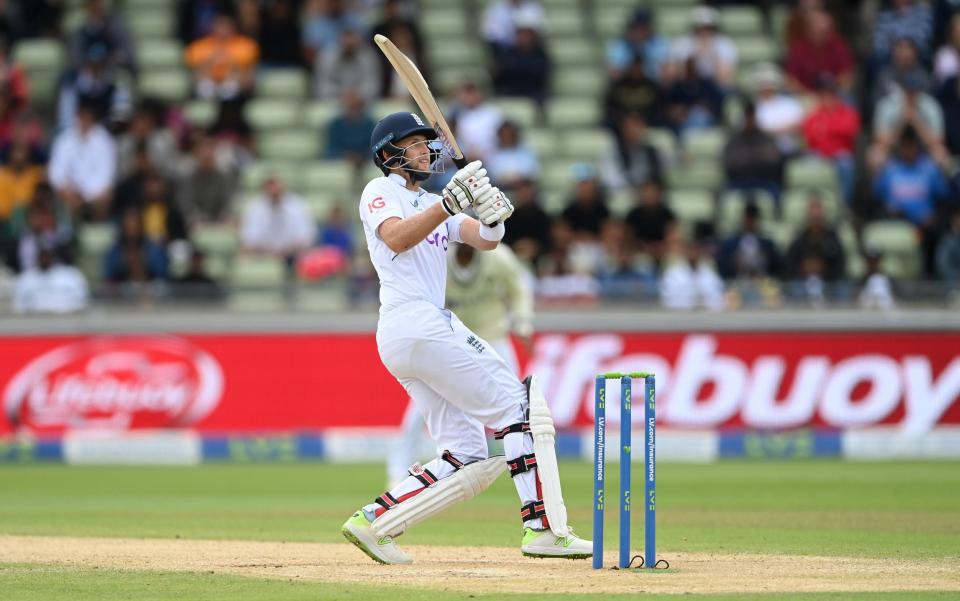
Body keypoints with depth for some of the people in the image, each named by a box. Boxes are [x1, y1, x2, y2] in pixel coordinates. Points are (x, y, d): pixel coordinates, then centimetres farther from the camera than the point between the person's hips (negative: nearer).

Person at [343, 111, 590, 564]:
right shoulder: (380, 191, 5)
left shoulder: (435, 205, 26)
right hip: (414, 320, -9)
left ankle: (372, 521, 1)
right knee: (521, 404, -11)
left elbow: (484, 241, 9)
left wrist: (492, 218, -13)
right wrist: (451, 202, -23)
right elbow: (397, 238, -16)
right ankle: (543, 528, -17)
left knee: (465, 459, 3)